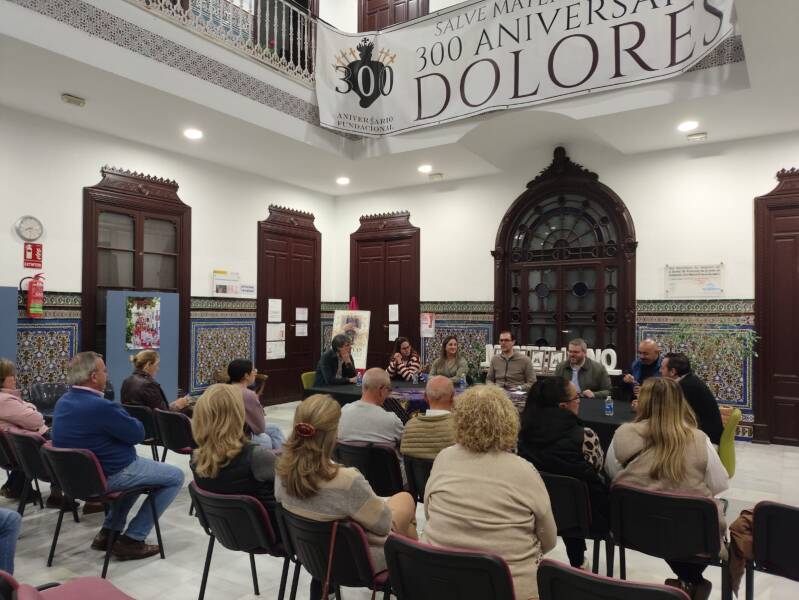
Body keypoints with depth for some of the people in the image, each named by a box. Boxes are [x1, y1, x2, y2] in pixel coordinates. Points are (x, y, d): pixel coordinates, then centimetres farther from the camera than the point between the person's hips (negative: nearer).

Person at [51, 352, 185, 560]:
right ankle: (132, 540, 3)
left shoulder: (62, 402, 2)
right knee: (175, 476, 3)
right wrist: (132, 421, 4)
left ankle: (109, 530, 27)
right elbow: (138, 433, -15)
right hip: (106, 477, -9)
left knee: (138, 465, 33)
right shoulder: (100, 406, -29)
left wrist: (124, 420, 0)